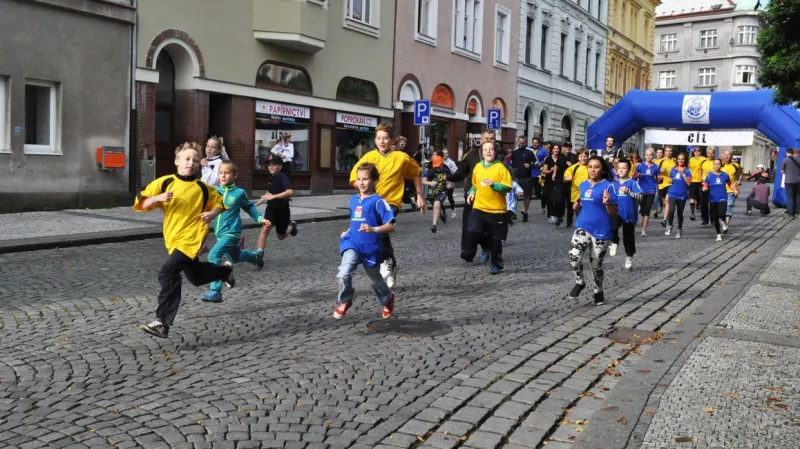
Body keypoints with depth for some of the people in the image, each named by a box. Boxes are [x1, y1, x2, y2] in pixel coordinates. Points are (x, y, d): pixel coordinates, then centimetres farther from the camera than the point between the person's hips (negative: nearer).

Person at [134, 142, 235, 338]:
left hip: (192, 238, -5)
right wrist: (157, 198, -21)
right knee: (197, 277, 20)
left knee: (168, 273, -23)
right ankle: (225, 271, 51)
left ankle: (162, 322, -20)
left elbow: (219, 203, 14)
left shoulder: (203, 188, -2)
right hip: (173, 239, 5)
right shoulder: (164, 182, -1)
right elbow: (140, 205, -2)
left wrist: (212, 213, -8)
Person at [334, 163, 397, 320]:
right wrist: (348, 232, 15)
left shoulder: (378, 201, -14)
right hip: (352, 244, 4)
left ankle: (388, 299, 48)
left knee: (375, 279, 17)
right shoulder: (353, 200, 7)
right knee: (344, 274, -20)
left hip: (371, 247, -4)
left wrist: (373, 229, -32)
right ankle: (345, 301, 6)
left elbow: (391, 226, -19)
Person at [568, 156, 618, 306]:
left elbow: (614, 213, -9)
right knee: (574, 255, -19)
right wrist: (577, 205, 3)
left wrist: (607, 203, -27)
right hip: (583, 226, 4)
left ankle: (598, 291, 33)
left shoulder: (608, 186, -9)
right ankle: (579, 282, 8)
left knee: (596, 264, 7)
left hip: (601, 230, -3)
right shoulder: (583, 185, 7)